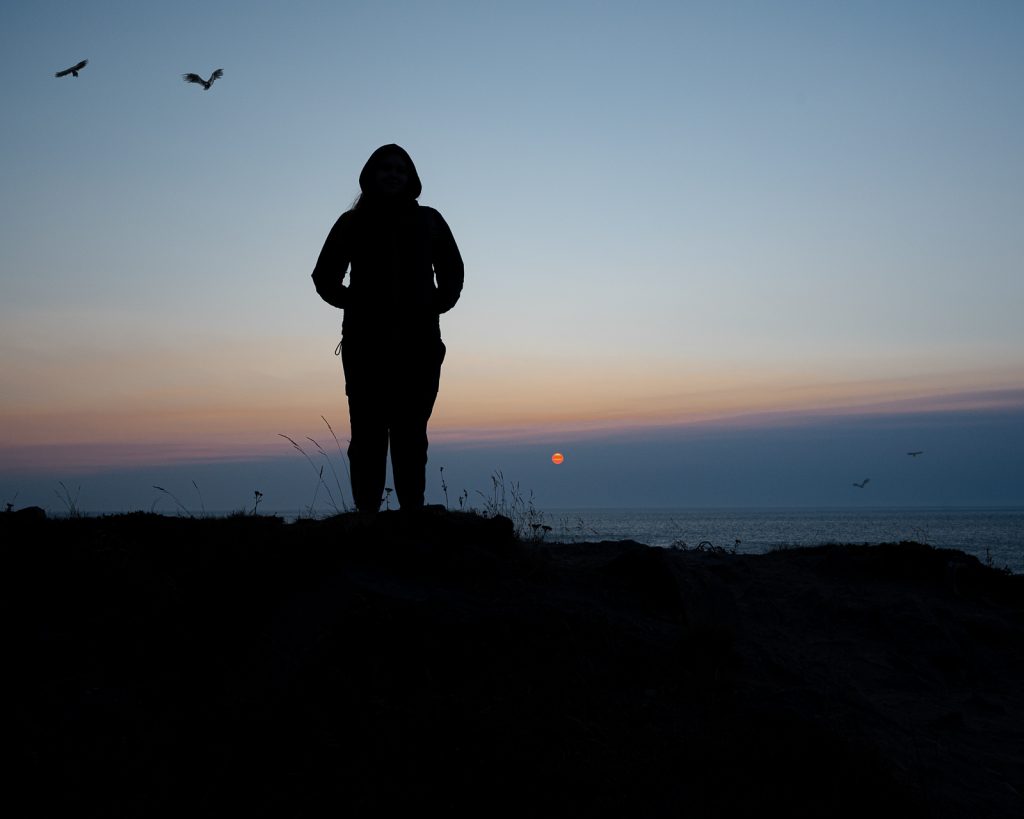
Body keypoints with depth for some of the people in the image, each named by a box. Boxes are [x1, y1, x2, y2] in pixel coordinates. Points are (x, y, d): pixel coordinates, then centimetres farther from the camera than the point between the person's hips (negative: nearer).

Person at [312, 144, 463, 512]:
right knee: (368, 434, -7)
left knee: (410, 435, -1)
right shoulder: (353, 223, 11)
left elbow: (451, 272, 22)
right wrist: (355, 303, 5)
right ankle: (367, 514, -8)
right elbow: (325, 278, 17)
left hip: (418, 345, 1)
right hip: (366, 344, -1)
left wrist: (435, 306, 8)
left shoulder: (428, 221, 14)